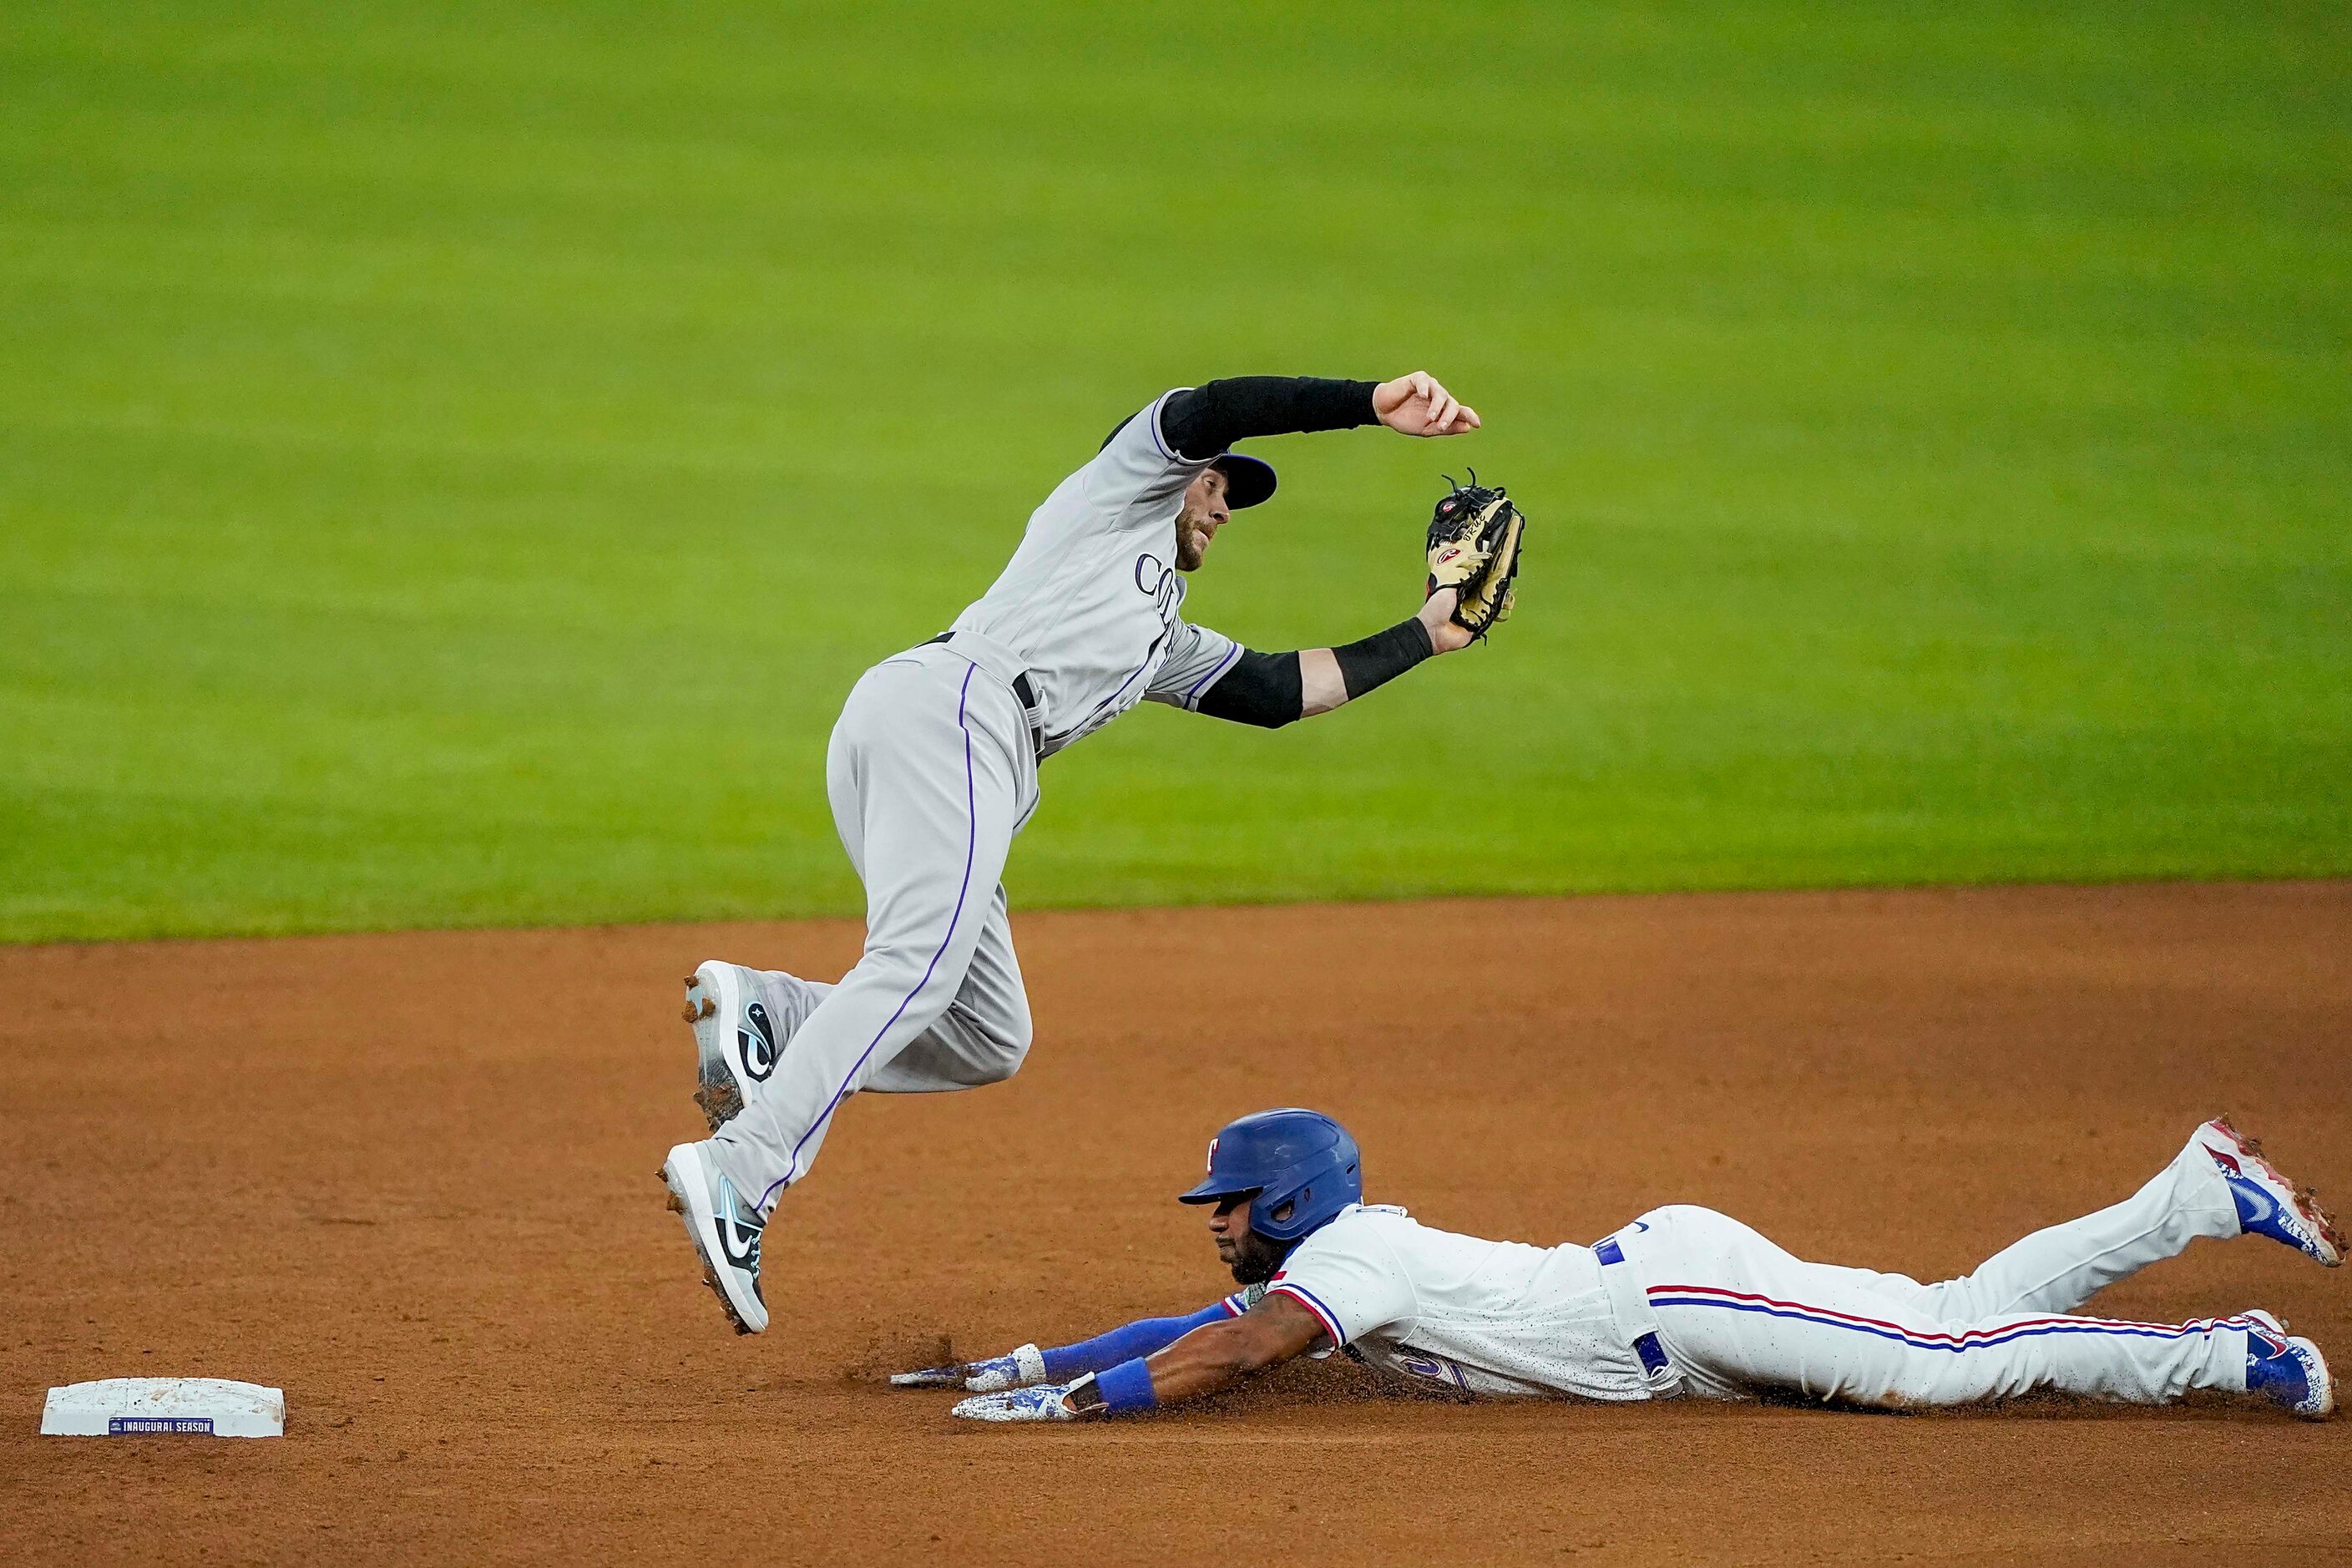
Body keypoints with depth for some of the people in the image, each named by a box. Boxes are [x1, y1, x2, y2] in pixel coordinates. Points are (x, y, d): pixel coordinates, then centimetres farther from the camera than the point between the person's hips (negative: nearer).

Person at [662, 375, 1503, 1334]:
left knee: (988, 1038, 0)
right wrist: (1374, 403, 1)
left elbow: (1279, 691, 37)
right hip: (950, 702, -9)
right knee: (918, 965, -27)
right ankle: (737, 1175, -40)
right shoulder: (1128, 484, 22)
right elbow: (1209, 411, 5)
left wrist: (1423, 635, 39)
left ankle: (764, 1012, -11)